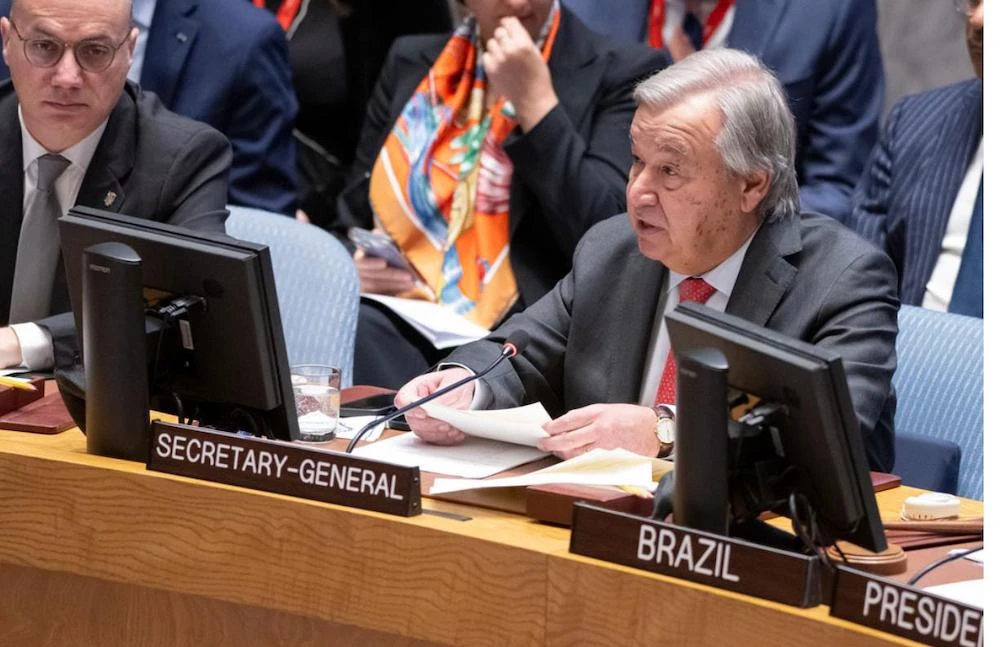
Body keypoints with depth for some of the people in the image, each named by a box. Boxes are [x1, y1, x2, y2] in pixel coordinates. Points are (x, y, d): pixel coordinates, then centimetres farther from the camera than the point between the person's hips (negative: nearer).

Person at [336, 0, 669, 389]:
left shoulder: (622, 74, 2)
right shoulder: (411, 63, 15)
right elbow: (354, 221, 21)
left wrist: (534, 100, -12)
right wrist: (352, 269, -2)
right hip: (394, 323, 4)